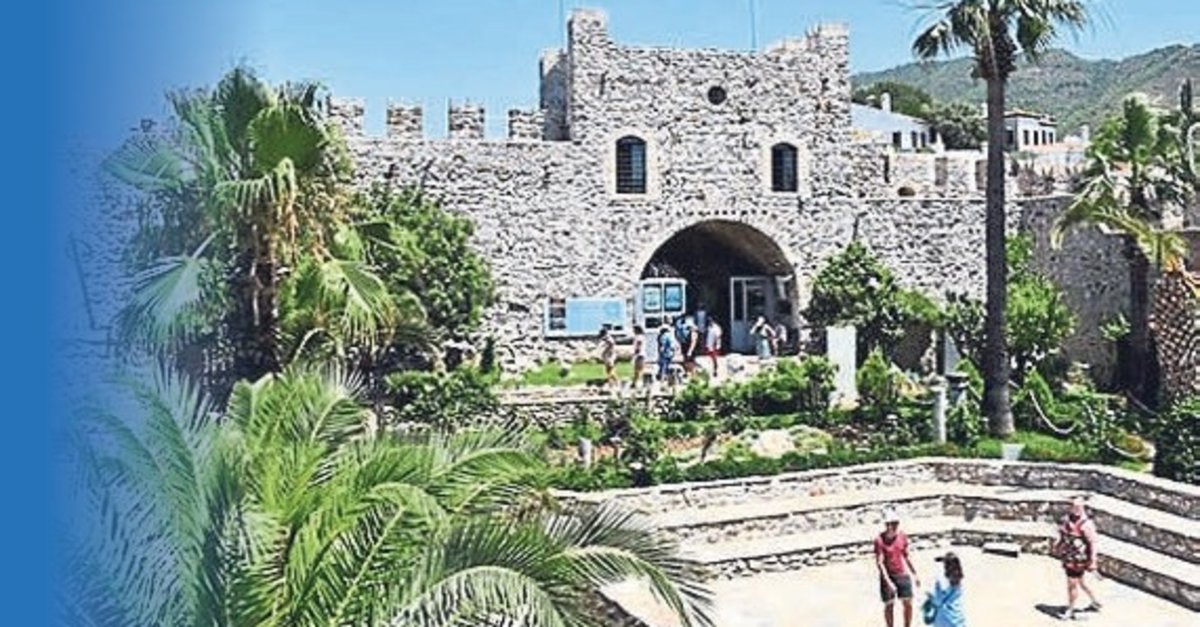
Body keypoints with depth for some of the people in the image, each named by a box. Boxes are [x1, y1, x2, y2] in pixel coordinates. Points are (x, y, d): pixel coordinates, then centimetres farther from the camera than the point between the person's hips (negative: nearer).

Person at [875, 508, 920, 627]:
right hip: (888, 576, -4)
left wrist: (915, 574, 13)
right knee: (889, 605, 6)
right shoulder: (880, 540, -17)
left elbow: (906, 557, 11)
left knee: (908, 604, 5)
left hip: (903, 575, 4)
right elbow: (879, 562, -18)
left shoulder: (902, 536, -1)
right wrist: (888, 581, -24)